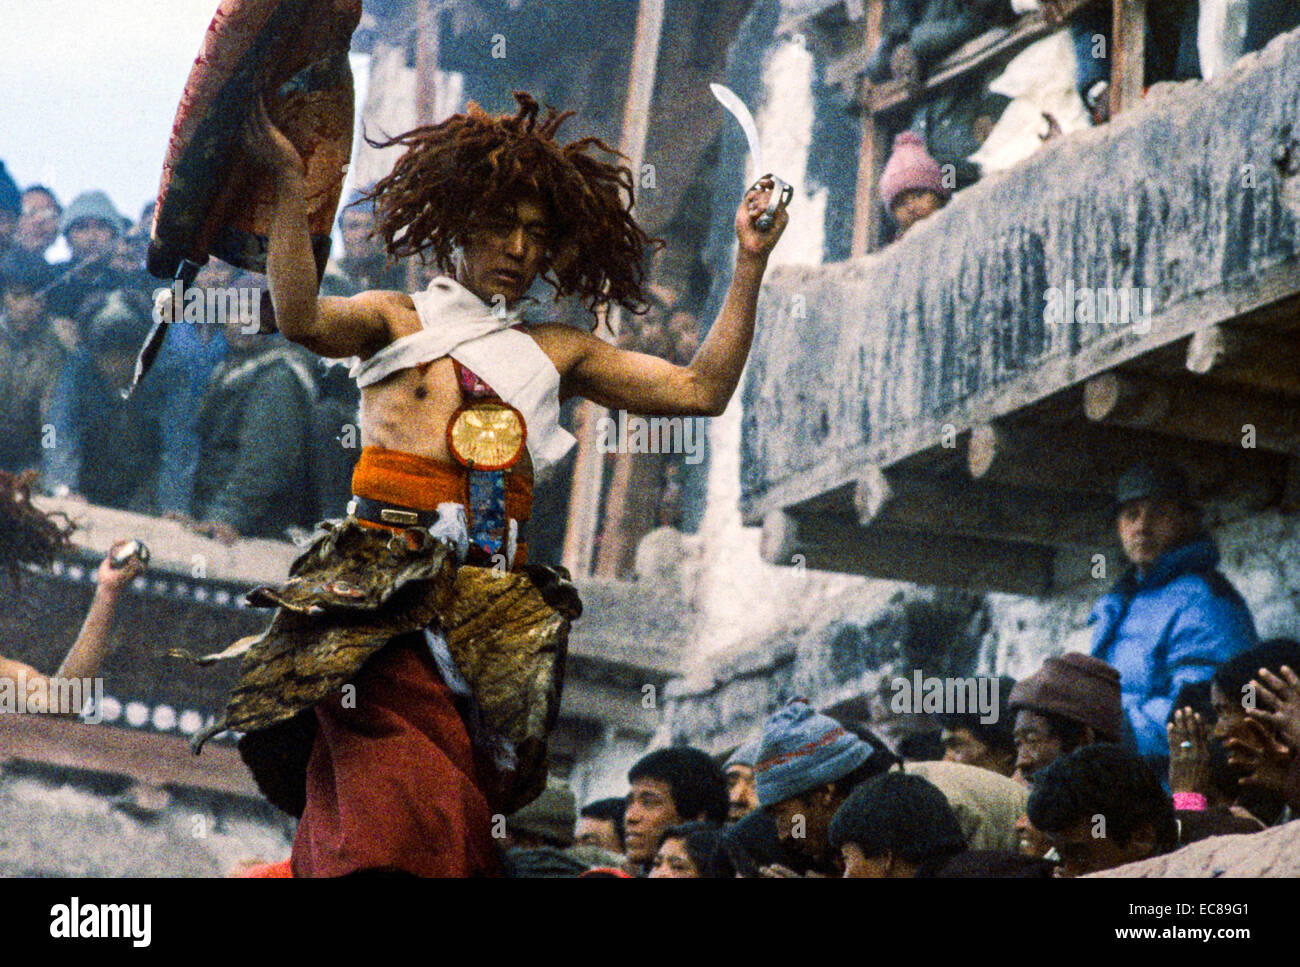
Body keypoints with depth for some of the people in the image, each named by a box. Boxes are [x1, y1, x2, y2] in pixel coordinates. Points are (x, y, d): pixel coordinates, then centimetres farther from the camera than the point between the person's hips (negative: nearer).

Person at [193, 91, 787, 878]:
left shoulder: (555, 352, 24)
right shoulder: (399, 320, 17)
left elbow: (702, 391, 20)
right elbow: (304, 320, -5)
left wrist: (750, 264, 17)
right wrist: (291, 183, -10)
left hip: (495, 602, 3)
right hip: (385, 590, -3)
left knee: (461, 820, -10)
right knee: (397, 817, -23)